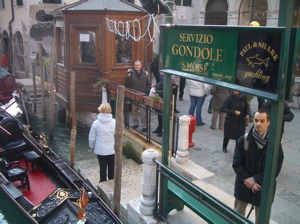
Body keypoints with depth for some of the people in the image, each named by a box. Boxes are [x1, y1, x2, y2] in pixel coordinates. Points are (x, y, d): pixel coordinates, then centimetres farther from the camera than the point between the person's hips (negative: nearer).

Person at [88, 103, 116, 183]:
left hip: (100, 150, 0)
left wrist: (92, 146, 14)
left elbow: (91, 137, -3)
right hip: (112, 150, 0)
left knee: (102, 167, 15)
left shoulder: (96, 123, -11)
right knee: (112, 167, 16)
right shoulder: (114, 122, -12)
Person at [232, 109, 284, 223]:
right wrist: (249, 181, -16)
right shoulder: (243, 140, -11)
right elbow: (236, 164, -9)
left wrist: (255, 179, -17)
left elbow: (276, 169, -11)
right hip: (244, 186, 1)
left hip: (264, 188, 0)